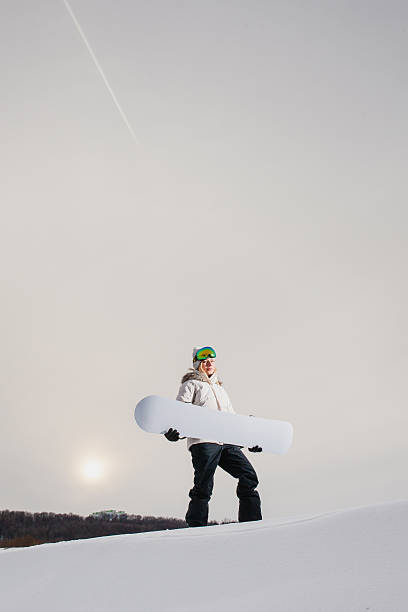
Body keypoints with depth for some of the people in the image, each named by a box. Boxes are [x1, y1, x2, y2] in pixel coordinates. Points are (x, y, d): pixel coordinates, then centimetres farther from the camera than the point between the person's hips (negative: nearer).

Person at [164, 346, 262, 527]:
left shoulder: (220, 388, 33)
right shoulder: (191, 384, 13)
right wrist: (172, 428, -23)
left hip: (227, 442, 6)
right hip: (203, 441, -6)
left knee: (249, 476, -7)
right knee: (204, 487, -13)